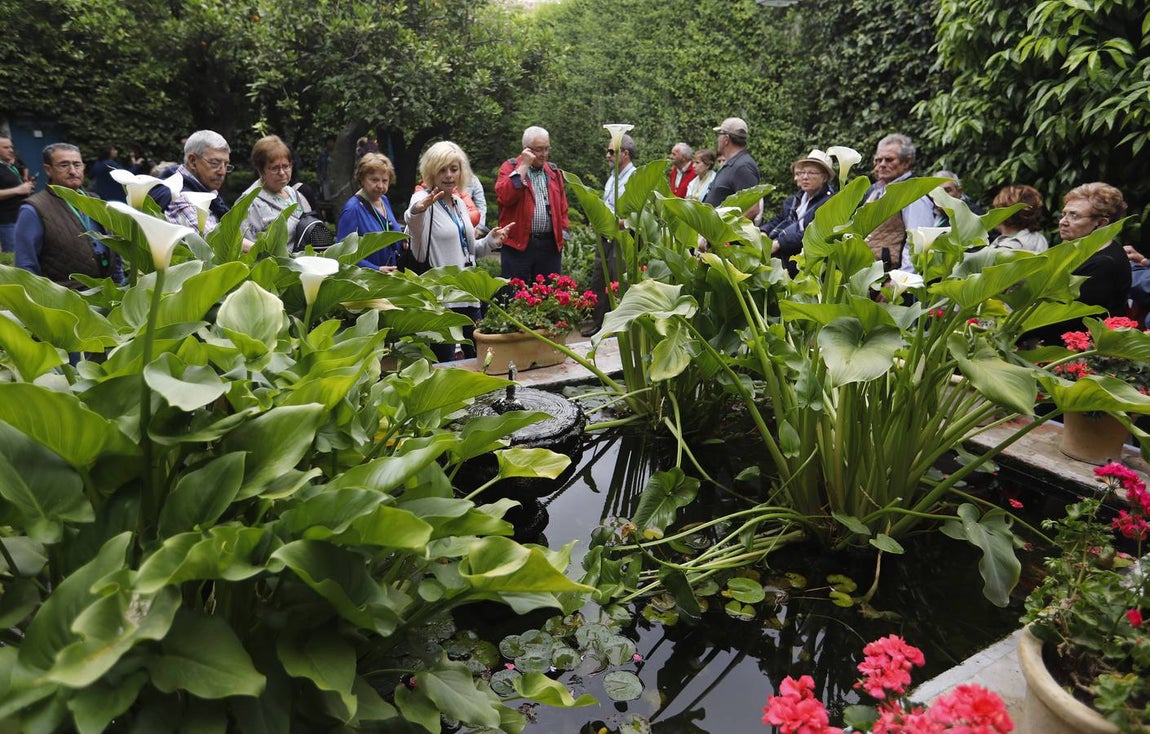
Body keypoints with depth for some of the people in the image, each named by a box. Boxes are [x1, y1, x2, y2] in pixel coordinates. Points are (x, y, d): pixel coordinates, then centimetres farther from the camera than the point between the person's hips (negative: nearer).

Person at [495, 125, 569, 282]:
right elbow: (504, 197, -17)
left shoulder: (554, 171, 16)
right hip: (518, 244, -4)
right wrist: (523, 166, -13)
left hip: (550, 245, 4)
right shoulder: (510, 167, 2)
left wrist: (562, 231, 8)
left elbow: (562, 205, 19)